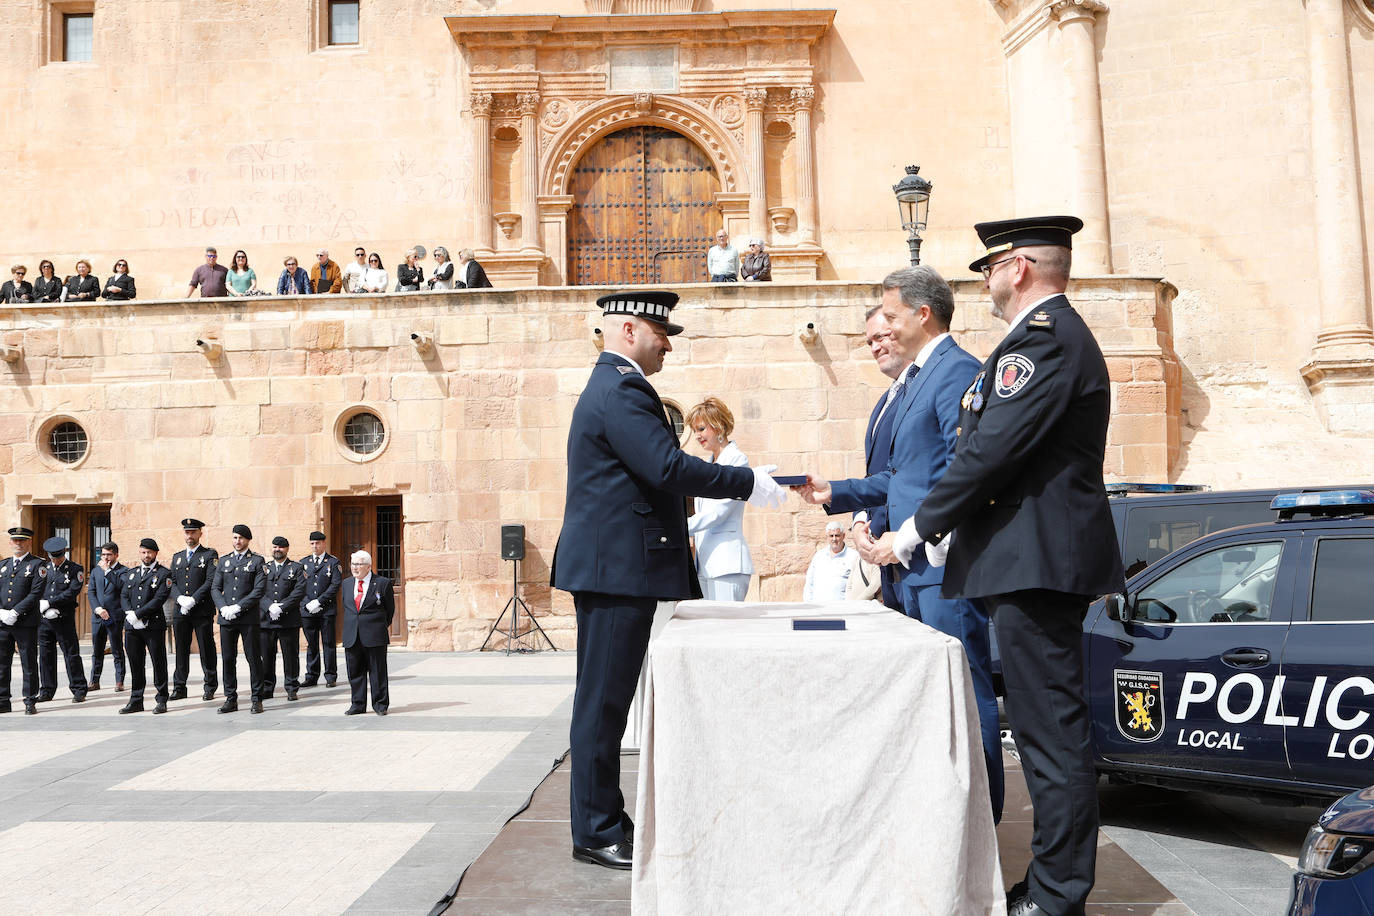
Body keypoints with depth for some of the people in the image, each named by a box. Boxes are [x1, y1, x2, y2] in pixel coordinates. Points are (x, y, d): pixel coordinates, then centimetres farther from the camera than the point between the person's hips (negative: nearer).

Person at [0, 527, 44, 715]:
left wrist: (15, 612, -16)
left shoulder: (37, 565, 0)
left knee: (29, 664, 0)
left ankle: (30, 702, 6)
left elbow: (36, 594, -9)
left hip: (26, 623, -5)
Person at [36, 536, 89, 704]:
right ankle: (46, 691, 17)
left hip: (65, 620, -4)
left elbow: (72, 593, -11)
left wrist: (49, 603, -15)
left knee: (72, 655, -1)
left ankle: (79, 691, 5)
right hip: (44, 619, 4)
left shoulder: (75, 569, 0)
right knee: (45, 655, 8)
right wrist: (46, 610, -11)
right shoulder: (43, 568, 11)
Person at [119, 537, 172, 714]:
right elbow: (123, 595, 11)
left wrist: (137, 614, -15)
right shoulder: (131, 573, 18)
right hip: (132, 627, 5)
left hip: (154, 625, -5)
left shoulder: (163, 574, -2)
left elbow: (159, 599, -12)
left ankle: (161, 701, 7)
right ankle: (136, 701, 17)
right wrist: (129, 613, -8)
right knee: (135, 663, 9)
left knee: (158, 662, -1)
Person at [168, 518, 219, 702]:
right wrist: (180, 598, -8)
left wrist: (193, 600, -16)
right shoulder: (177, 557, 18)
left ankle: (210, 688, 7)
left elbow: (211, 581, -8)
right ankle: (179, 688, 13)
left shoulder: (210, 555, 2)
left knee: (206, 650, 0)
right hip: (180, 611, 4)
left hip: (202, 611, -4)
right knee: (180, 650, 7)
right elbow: (172, 583, 11)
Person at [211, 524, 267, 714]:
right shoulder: (223, 561, 14)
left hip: (248, 618, -4)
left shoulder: (257, 561, 2)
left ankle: (256, 700, 5)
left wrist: (238, 607, -14)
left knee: (254, 658, -1)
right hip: (226, 618, 4)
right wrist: (224, 608, -8)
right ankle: (231, 699, 14)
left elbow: (259, 589, -7)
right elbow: (215, 588, 10)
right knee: (228, 659, 6)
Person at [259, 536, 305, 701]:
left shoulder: (296, 568, 7)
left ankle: (292, 689, 10)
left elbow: (299, 591, -5)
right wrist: (269, 607, -13)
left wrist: (282, 607, -15)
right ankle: (267, 689, 16)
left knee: (291, 655, 1)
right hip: (266, 619, 2)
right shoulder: (264, 568, 15)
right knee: (266, 656, 4)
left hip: (289, 620, -2)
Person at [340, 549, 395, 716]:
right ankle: (357, 704, 19)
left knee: (378, 671, 1)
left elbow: (390, 608, 8)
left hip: (375, 636, -4)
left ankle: (380, 704, 10)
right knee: (355, 671, 9)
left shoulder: (382, 583, -3)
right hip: (351, 636, 4)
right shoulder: (346, 583, 12)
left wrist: (385, 626, 15)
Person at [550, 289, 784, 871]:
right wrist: (749, 484, -16)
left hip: (611, 567, 11)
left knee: (606, 698, 15)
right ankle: (597, 834, 7)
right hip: (616, 568, -11)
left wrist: (736, 483, 15)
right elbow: (668, 468, -24)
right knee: (604, 699, -3)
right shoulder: (621, 392, -15)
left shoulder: (611, 387, 20)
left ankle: (603, 820, 25)